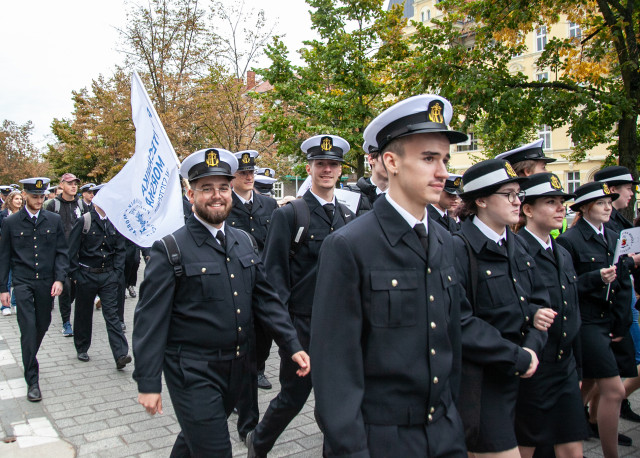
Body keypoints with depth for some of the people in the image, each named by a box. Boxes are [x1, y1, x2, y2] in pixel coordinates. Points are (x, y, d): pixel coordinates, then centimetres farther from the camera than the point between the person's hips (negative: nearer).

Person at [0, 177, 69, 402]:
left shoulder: (54, 220, 4)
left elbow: (61, 252, 5)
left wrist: (59, 278, -7)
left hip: (46, 282, 2)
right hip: (23, 282, -2)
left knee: (43, 325, 14)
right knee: (28, 330, -7)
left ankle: (30, 359, 42)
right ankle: (32, 381, -1)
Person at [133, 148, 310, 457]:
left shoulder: (244, 241, 6)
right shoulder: (170, 250, -12)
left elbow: (266, 298, 8)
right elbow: (150, 319, -12)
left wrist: (292, 347, 0)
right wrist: (148, 383, -14)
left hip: (235, 369, 6)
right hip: (193, 373, -6)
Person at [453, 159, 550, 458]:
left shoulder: (517, 246, 9)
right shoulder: (459, 249, -16)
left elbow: (539, 302, 12)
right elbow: (460, 322, -21)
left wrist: (532, 348, -6)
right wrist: (518, 358, -18)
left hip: (516, 377, 8)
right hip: (480, 380, -8)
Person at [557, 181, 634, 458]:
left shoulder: (613, 238, 12)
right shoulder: (569, 240, -10)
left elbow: (623, 285, 13)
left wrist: (621, 325, 8)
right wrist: (596, 278, -24)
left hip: (607, 322, 7)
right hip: (586, 323, -7)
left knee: (587, 385, 15)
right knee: (614, 390, -8)